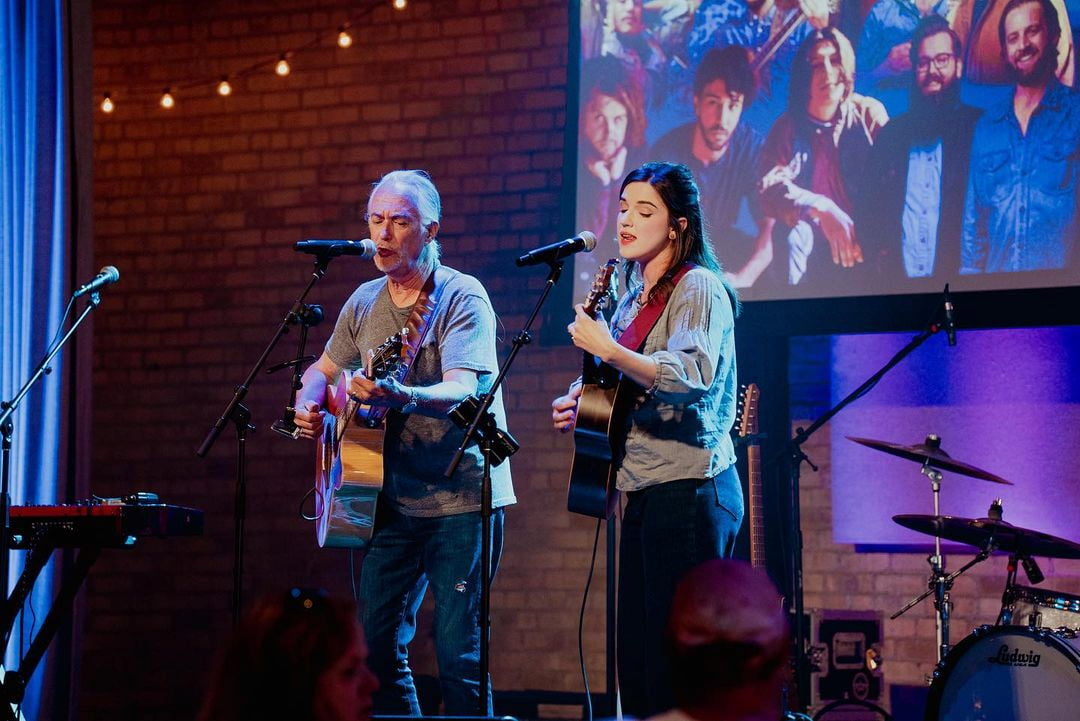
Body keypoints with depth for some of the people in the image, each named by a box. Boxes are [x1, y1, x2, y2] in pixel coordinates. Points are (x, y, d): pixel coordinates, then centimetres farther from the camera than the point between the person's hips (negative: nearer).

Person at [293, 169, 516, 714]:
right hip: (393, 500, 6)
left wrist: (400, 396, -43)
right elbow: (323, 369, 23)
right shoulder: (365, 302, 9)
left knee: (457, 652, -9)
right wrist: (309, 406, 1)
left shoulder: (462, 298, -11)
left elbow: (462, 390, -25)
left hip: (461, 498, -6)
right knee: (375, 642, 6)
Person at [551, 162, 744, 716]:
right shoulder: (633, 300, 18)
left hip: (689, 490, -9)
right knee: (636, 664, 11)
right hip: (645, 492, 9)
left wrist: (609, 350, -27)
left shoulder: (698, 288, -8)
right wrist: (578, 407, 10)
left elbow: (692, 375, -26)